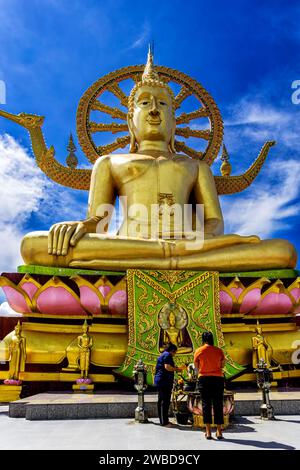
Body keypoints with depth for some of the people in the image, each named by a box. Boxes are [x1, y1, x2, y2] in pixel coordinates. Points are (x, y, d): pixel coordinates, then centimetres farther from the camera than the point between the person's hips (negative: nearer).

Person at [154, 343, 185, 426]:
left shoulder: (163, 355, 21)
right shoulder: (167, 355, -10)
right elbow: (167, 367, -22)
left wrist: (177, 368, 22)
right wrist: (177, 369, -9)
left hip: (159, 381, 11)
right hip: (164, 381, -11)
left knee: (161, 401, 14)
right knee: (165, 401, -7)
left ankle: (162, 420, 23)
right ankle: (164, 422, -5)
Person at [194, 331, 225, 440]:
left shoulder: (198, 351, -3)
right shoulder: (219, 350, 0)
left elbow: (196, 366, 4)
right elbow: (222, 365, 5)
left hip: (204, 379, -1)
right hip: (218, 378, 1)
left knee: (206, 404, 4)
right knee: (218, 404, 8)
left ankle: (208, 432, 3)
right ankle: (219, 432, 10)